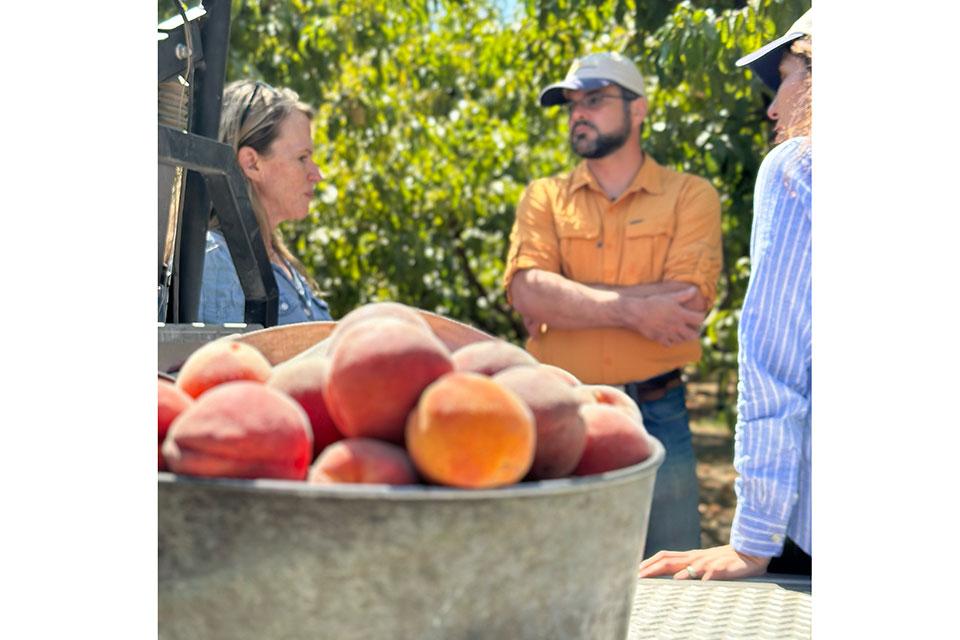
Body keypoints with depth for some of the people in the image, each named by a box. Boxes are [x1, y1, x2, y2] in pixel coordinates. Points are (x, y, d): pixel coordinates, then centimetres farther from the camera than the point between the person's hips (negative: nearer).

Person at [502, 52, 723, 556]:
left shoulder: (690, 196, 3)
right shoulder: (544, 198, 8)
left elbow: (689, 301, -13)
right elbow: (526, 292, -9)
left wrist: (562, 297, -11)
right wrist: (634, 311, -17)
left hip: (656, 418, -1)